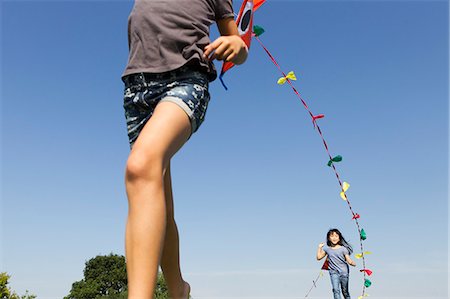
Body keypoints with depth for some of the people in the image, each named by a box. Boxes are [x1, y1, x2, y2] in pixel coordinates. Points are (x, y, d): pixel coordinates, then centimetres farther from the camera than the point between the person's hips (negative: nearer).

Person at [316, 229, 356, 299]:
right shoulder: (327, 248, 2)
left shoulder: (343, 249, -6)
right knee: (335, 290, -15)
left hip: (343, 272, -1)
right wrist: (319, 247, 4)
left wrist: (352, 263, -23)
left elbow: (349, 260, -6)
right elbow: (319, 257, 7)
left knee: (345, 291, 10)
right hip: (333, 272, 1)